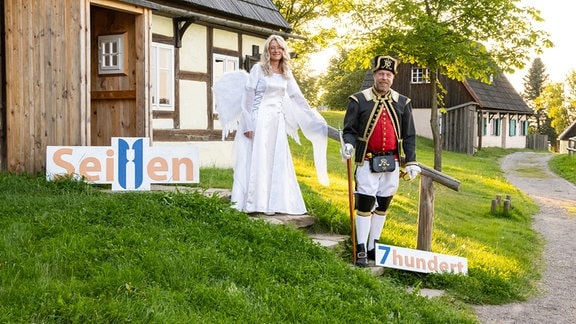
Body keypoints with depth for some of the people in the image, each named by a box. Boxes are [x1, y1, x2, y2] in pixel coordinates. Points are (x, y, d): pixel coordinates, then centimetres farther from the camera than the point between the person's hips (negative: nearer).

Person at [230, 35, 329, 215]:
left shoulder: (286, 73, 12)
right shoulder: (258, 69, -2)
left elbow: (298, 98, 12)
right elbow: (248, 97, -5)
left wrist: (316, 119, 8)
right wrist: (248, 124, -11)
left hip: (278, 121, 5)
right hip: (260, 119, -5)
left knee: (277, 162, 5)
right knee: (258, 161, -3)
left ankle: (272, 203, 12)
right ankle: (257, 203, 2)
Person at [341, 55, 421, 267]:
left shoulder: (402, 103, 7)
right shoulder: (358, 100, -2)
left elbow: (409, 136, 10)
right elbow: (349, 130, -1)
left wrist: (411, 162, 3)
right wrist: (348, 144, -23)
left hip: (391, 162, 4)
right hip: (367, 162, -4)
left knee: (382, 205, 10)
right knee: (365, 204, -7)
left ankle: (373, 247, 21)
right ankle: (361, 251, 0)